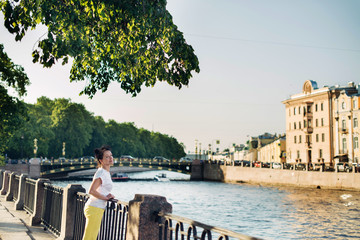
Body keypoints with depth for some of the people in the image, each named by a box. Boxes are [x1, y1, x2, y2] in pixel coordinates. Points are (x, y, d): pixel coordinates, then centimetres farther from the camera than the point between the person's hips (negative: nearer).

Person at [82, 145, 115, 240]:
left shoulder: (106, 172, 14)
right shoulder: (101, 173, -15)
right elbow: (91, 191, -24)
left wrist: (107, 195, 11)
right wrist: (105, 197, -15)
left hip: (98, 209, 10)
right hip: (94, 208, -10)